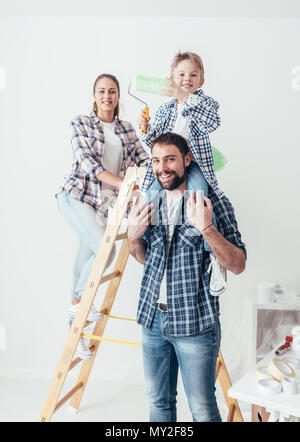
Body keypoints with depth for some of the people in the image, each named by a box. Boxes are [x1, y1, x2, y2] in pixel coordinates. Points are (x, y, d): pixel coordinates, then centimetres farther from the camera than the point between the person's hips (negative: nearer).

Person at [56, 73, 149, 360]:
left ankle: (74, 324, 20)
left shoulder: (127, 130, 14)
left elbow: (144, 160, 10)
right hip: (77, 195, -4)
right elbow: (87, 161, -13)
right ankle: (77, 301, 5)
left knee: (86, 257, 6)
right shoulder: (80, 123, 0)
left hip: (104, 202, 4)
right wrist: (122, 183, -23)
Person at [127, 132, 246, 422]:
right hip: (153, 318, 5)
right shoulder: (150, 203, 6)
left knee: (202, 410, 8)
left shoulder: (214, 203, -9)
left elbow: (237, 265, -15)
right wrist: (133, 236, -4)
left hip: (195, 323, -4)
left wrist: (205, 227, -29)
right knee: (159, 403, 19)